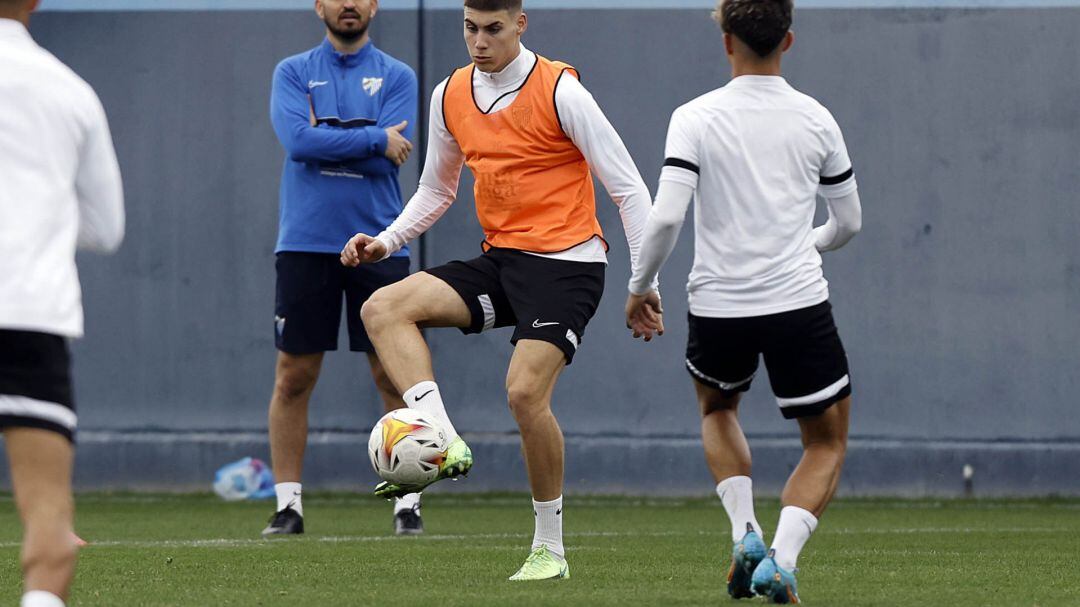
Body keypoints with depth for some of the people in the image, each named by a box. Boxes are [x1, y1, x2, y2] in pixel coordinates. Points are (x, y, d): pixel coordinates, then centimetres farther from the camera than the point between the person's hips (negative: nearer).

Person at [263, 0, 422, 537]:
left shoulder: (397, 77, 5)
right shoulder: (293, 73, 6)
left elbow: (389, 161, -8)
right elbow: (297, 139, -12)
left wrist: (325, 139, -7)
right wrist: (375, 139, -12)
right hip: (305, 244, 0)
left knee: (394, 376, 0)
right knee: (293, 377, 1)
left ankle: (407, 503, 6)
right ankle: (288, 503, 7)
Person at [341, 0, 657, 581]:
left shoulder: (560, 92, -12)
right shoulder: (449, 96, 7)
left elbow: (628, 188, -9)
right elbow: (436, 189, 23)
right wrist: (385, 241, 6)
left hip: (565, 263, -6)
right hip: (499, 259, 6)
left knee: (525, 391, -20)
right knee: (383, 308, -13)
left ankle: (549, 549, -5)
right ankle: (446, 447, -24)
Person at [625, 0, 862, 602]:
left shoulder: (695, 118, -6)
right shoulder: (815, 119, 1)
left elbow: (666, 218, -14)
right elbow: (849, 221, 11)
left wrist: (640, 287, 2)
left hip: (719, 305, 0)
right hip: (799, 303, 0)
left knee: (718, 410, 31)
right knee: (828, 445, 14)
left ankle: (745, 532, 11)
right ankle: (781, 558, -9)